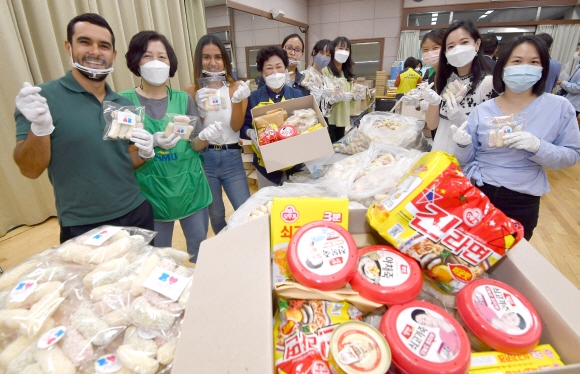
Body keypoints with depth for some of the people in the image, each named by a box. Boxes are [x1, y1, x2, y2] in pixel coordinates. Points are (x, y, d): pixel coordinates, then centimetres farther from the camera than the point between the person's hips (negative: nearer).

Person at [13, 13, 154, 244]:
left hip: (137, 214, 4)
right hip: (82, 228, -4)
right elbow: (30, 170, -10)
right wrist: (40, 127, -27)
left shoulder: (125, 105, 5)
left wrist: (145, 153, -9)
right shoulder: (42, 97, -8)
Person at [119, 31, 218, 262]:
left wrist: (204, 137, -20)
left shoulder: (183, 99, 1)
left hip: (190, 186, 2)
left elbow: (195, 146, 2)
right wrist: (151, 143, -25)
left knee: (200, 249, 15)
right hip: (152, 192, -1)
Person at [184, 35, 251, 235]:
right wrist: (200, 107, -20)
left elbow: (236, 126, -7)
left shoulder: (237, 87, 0)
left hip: (231, 158, 0)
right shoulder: (192, 90, 0)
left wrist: (237, 100, -23)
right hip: (204, 158, 0)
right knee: (215, 215, 14)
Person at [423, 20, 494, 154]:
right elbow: (431, 125, 2)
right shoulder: (444, 79, 0)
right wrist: (433, 103, -15)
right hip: (440, 153, 4)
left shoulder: (487, 82, -13)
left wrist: (463, 121, -26)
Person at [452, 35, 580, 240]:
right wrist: (463, 145, -23)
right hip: (475, 193, 1)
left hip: (522, 202, 0)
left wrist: (537, 146, -22)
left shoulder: (559, 107, -5)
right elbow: (467, 159, -1)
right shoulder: (482, 111, -4)